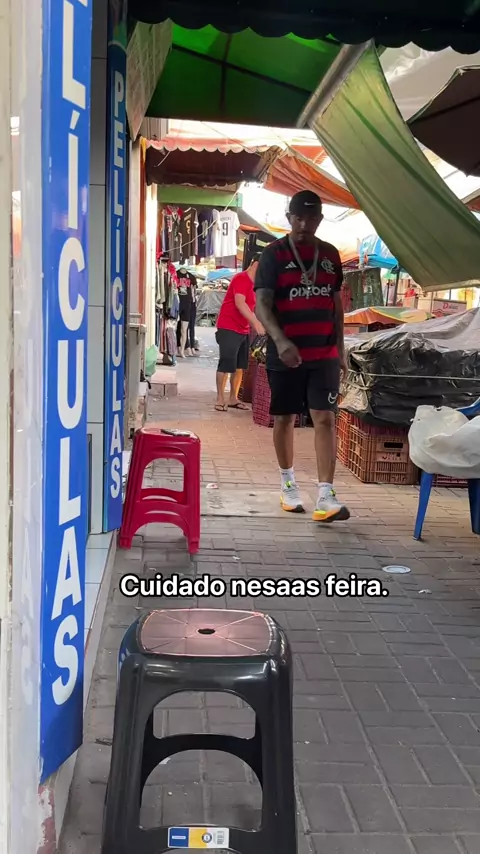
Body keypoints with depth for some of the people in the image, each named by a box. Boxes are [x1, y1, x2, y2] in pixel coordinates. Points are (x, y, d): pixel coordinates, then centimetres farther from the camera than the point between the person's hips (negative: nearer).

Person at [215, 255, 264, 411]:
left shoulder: (254, 283, 16)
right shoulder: (241, 278, -12)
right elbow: (240, 303, -24)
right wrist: (256, 322, -32)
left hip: (243, 330, 9)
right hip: (228, 328, -9)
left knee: (240, 366, 8)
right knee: (226, 364, -7)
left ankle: (233, 399, 14)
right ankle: (220, 399, -2)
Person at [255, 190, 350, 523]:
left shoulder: (330, 254, 9)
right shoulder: (274, 254, -4)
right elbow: (262, 304, -12)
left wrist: (341, 348, 12)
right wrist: (280, 341, -28)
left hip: (324, 354, 2)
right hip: (285, 353, -2)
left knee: (325, 419, -7)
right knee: (285, 419, 9)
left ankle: (326, 495, -10)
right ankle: (288, 483, 28)